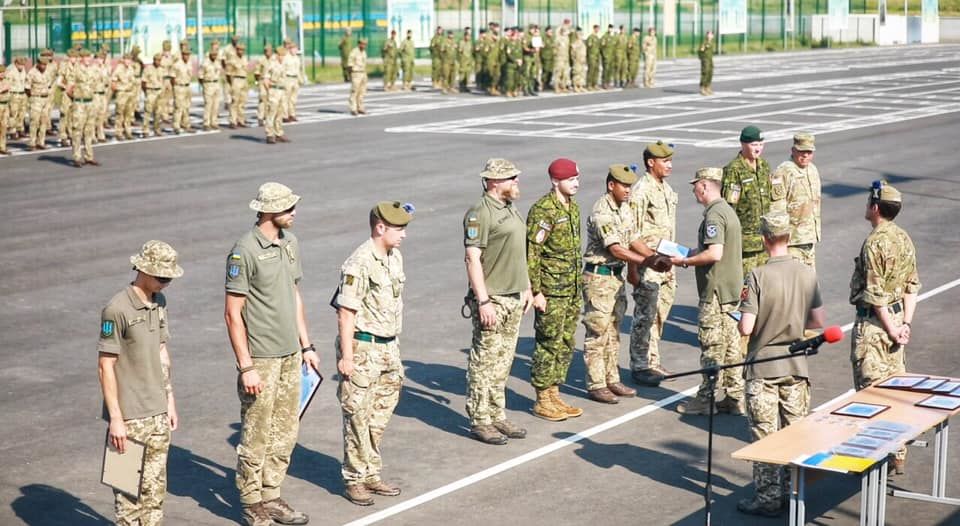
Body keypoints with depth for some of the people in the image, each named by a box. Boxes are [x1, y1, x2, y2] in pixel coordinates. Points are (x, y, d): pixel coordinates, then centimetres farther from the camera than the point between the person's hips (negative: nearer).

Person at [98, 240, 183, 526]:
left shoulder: (159, 301, 7)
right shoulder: (117, 309, -16)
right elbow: (106, 366, -14)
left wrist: (170, 400, 17)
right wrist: (115, 418, -15)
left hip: (158, 414, 7)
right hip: (129, 417, -7)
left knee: (155, 485, 13)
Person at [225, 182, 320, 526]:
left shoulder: (289, 242, 8)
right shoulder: (245, 251, -16)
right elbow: (232, 314, -15)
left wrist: (306, 346, 16)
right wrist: (246, 367, -17)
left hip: (290, 356, 8)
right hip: (260, 359, -7)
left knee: (285, 432, 13)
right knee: (256, 435, 2)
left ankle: (271, 497, 25)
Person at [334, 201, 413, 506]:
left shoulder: (395, 258, 9)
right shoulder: (360, 264, -18)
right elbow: (346, 313, -18)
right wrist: (346, 356, -19)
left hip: (388, 347, 8)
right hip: (363, 347, -8)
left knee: (380, 415, 15)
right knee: (358, 416, 0)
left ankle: (371, 475, 25)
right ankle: (354, 480, 9)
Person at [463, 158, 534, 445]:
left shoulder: (511, 209, 15)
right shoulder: (480, 214, -14)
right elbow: (472, 259, -19)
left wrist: (526, 287, 21)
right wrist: (483, 301, -22)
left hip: (513, 298, 9)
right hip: (491, 300, -9)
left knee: (503, 361, 13)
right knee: (485, 361, -3)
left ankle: (497, 416, 20)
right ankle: (479, 421, 3)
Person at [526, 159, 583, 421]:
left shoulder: (573, 207, 12)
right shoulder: (543, 210, -16)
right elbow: (531, 254, -17)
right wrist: (536, 292, -19)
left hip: (571, 291, 9)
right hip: (551, 292, -9)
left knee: (566, 345, 13)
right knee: (549, 345, -2)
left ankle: (554, 395, 22)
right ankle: (542, 401, 7)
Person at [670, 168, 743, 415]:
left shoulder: (714, 215, -18)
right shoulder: (727, 210, 14)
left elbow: (715, 254, -27)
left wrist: (685, 261, -16)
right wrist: (693, 253, 17)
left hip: (715, 291, -10)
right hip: (731, 288, 10)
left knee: (711, 346, -2)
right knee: (731, 344, 12)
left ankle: (707, 400, 5)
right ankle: (735, 397, 17)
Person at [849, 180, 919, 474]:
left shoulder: (874, 243, -19)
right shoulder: (904, 239, 8)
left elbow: (875, 295, -21)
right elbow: (912, 286, 7)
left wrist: (891, 328, -15)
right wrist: (905, 323, 3)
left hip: (874, 321, -9)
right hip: (896, 317, 9)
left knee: (871, 387, -2)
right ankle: (898, 454, 21)